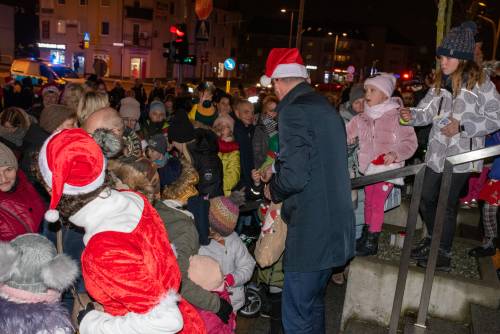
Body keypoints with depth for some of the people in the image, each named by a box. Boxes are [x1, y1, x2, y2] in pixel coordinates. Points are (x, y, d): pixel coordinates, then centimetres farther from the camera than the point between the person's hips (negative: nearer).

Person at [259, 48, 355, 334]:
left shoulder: (294, 111, -15)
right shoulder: (326, 108, 13)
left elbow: (294, 176, -23)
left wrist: (273, 190, -3)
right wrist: (277, 171, 25)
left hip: (311, 232, -10)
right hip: (336, 227, 10)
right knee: (314, 305, 23)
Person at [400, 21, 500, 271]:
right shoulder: (441, 83, 10)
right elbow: (427, 111, 8)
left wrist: (462, 126, -17)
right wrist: (413, 116, -13)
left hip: (461, 154, -6)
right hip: (437, 152, 6)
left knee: (447, 204, 1)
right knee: (425, 198, 12)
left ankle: (444, 254, 17)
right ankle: (433, 238, 37)